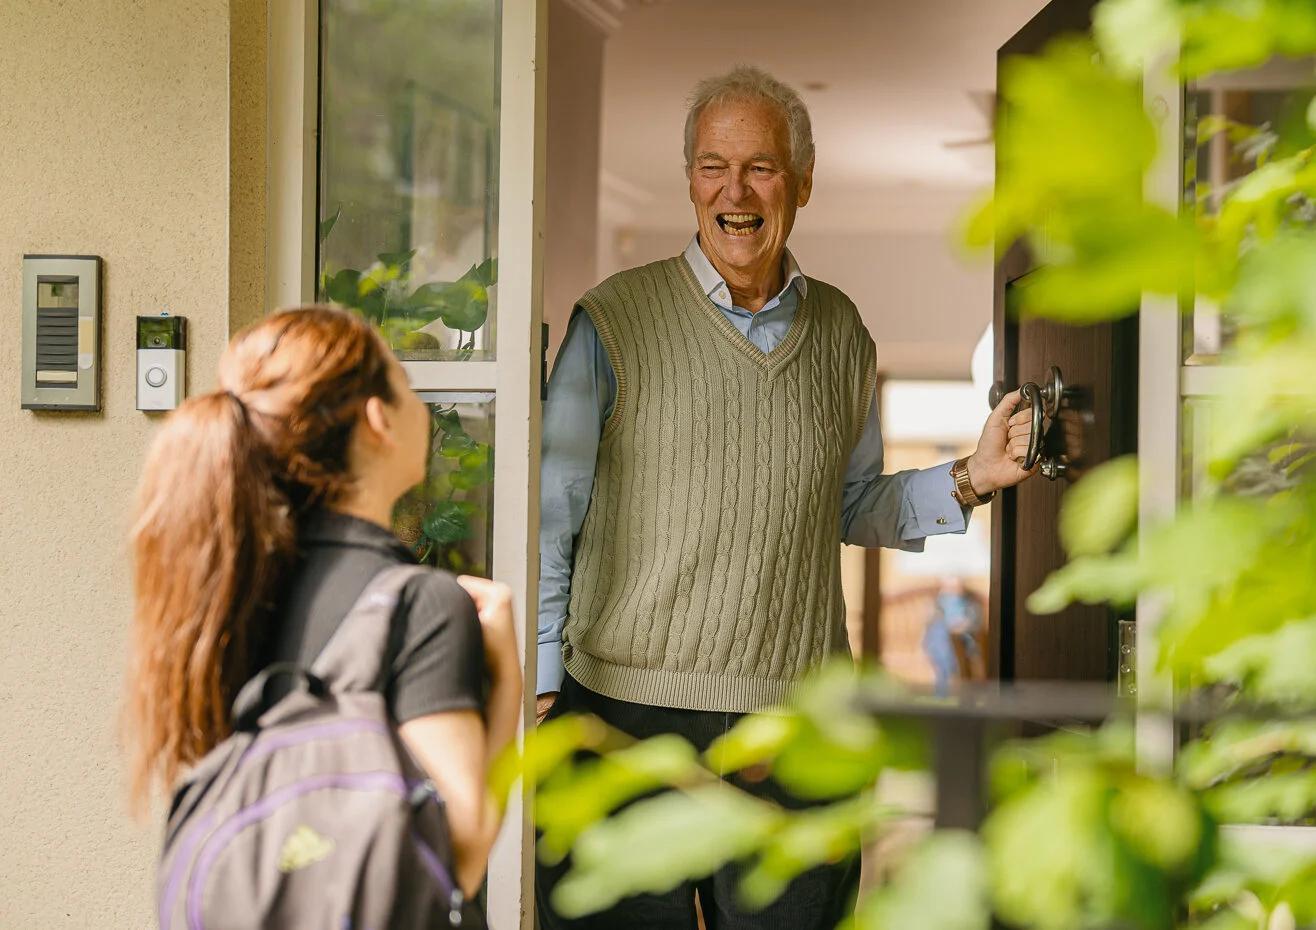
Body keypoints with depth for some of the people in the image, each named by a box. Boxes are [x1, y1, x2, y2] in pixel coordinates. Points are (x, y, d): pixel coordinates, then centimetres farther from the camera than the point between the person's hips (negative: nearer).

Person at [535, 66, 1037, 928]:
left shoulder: (840, 332, 10)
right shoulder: (614, 323, -3)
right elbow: (547, 521, 0)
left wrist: (968, 480, 3)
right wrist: (538, 690, -4)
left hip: (797, 725, 3)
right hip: (628, 709, -3)